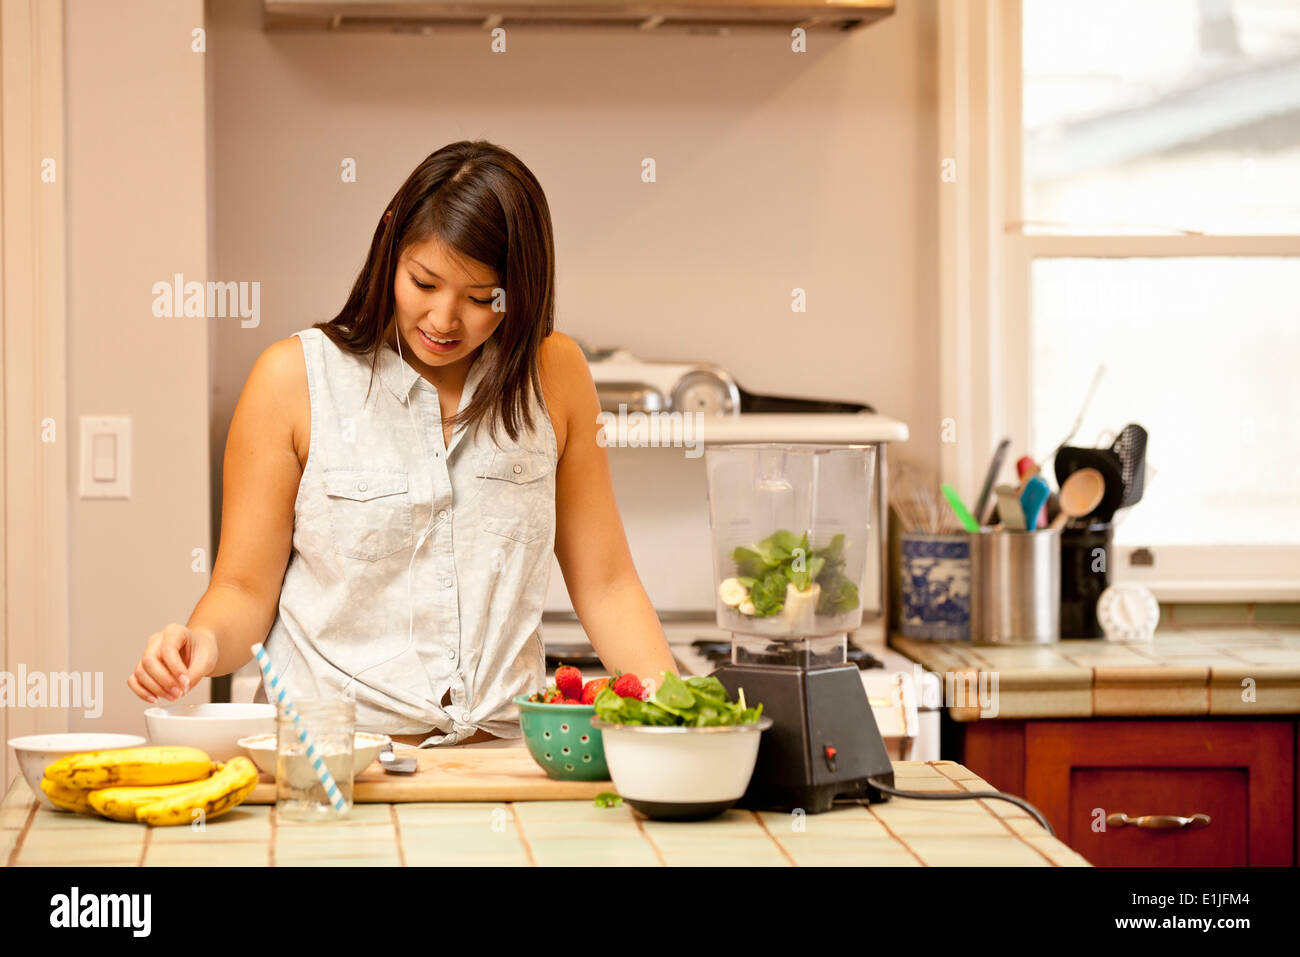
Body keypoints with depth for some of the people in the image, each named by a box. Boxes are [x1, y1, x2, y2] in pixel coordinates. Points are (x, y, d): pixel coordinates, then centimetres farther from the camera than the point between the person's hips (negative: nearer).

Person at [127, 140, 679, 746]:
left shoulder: (553, 373, 8)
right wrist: (205, 642, -17)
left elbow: (605, 585, 12)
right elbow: (245, 589, 4)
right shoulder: (294, 378, 1)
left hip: (501, 760, 2)